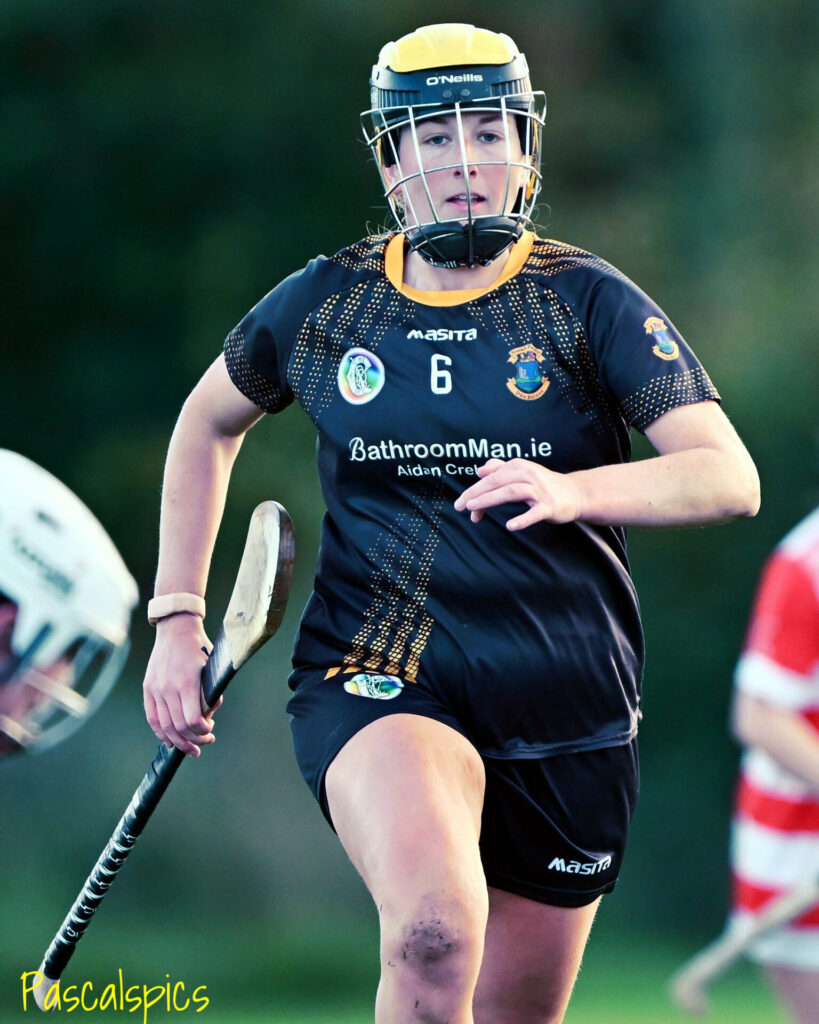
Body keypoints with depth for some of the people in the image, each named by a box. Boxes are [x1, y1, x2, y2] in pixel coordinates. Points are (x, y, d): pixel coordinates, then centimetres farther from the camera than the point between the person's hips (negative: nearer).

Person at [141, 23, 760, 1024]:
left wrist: (576, 490, -33)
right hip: (376, 680, -1)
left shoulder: (589, 301, -4)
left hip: (567, 712, 1)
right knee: (434, 937, -32)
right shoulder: (324, 302, 3)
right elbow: (207, 422, 22)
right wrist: (176, 618, 14)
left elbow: (731, 477, -15)